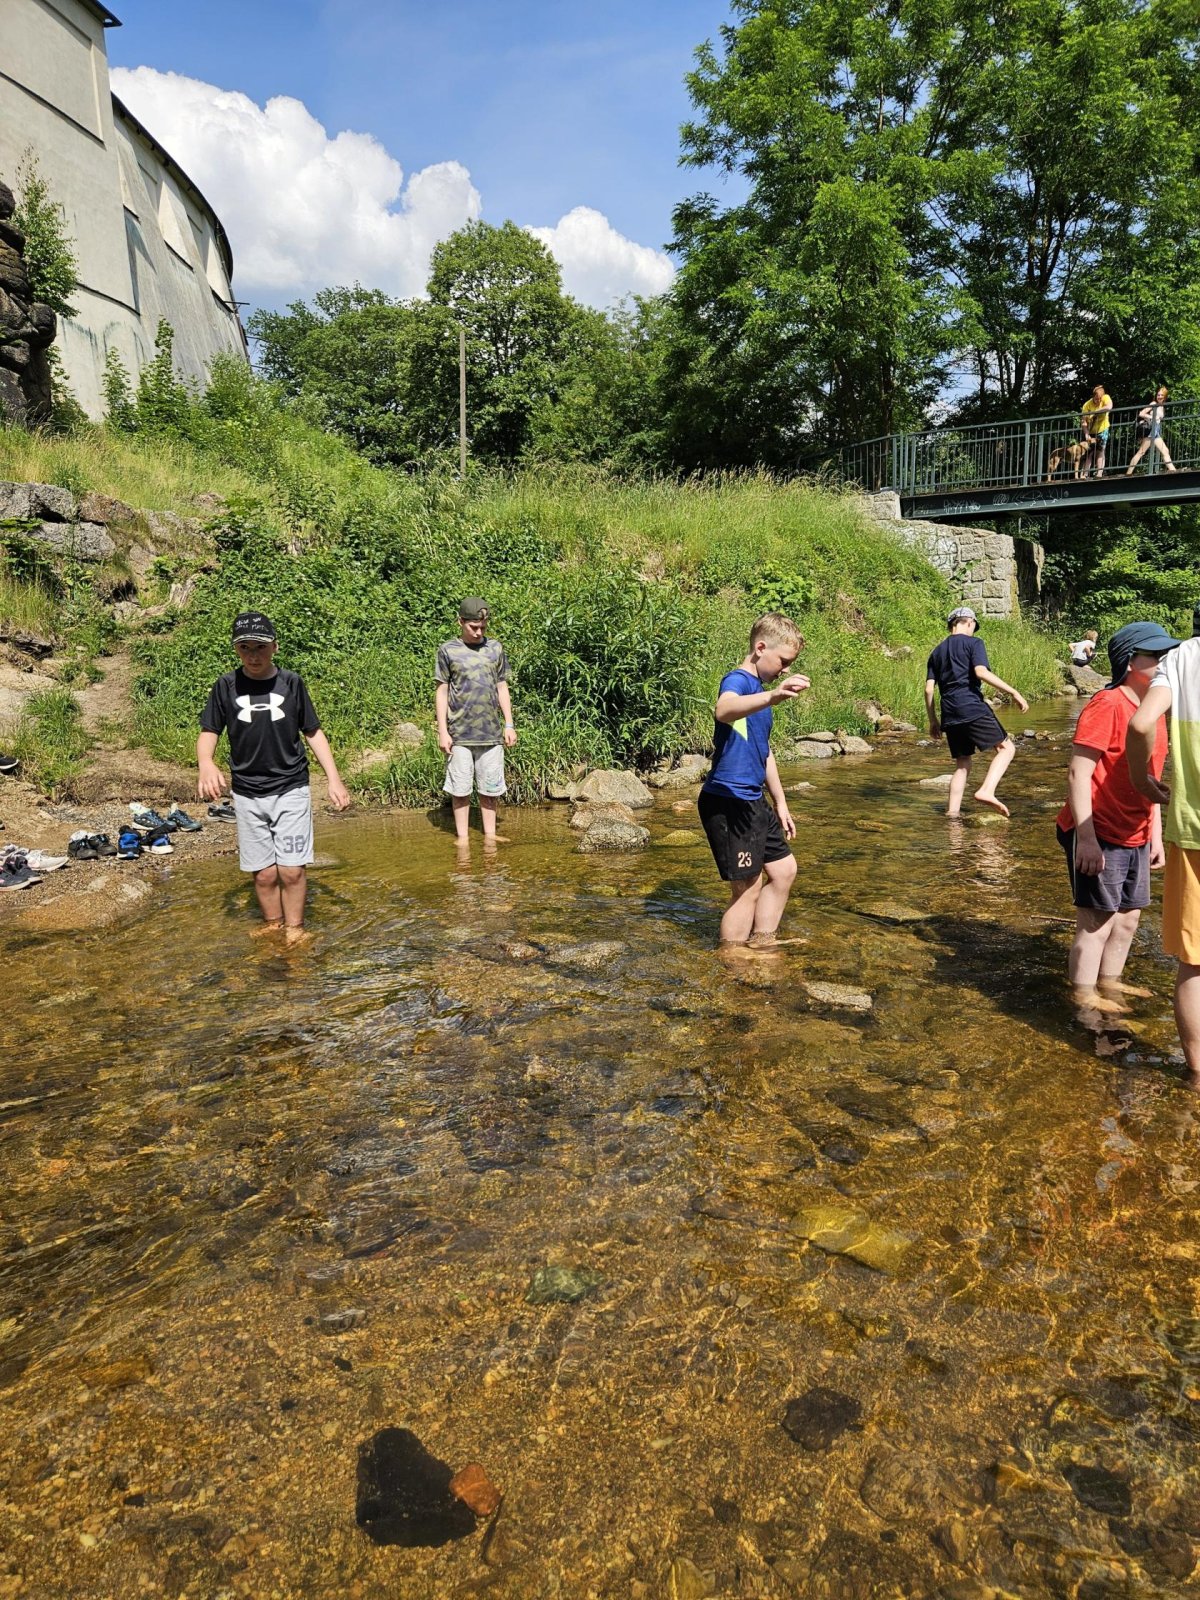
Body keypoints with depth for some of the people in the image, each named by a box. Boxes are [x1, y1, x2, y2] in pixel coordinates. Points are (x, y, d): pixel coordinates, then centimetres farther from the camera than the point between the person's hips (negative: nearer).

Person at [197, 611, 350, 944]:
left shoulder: (291, 682, -2)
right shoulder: (226, 686, -2)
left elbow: (313, 732, 4)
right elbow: (208, 732, 1)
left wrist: (334, 779, -3)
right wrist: (206, 764, -21)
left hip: (291, 790, -1)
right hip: (247, 794, 1)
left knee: (292, 870, -5)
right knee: (264, 873, 4)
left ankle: (294, 930, 14)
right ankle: (272, 926, 25)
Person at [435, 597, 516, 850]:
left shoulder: (495, 648, 9)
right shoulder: (448, 650, 1)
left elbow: (502, 688, 13)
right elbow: (441, 692, 2)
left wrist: (509, 725, 8)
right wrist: (442, 731, -3)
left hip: (491, 732, 2)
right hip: (459, 733, -2)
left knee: (489, 787, 7)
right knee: (460, 788, 3)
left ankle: (489, 834, 18)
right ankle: (462, 836, 14)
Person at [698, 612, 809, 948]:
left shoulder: (760, 692, 17)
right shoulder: (737, 680, -14)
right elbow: (723, 710, -41)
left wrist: (780, 803, 27)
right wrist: (772, 697, -57)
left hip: (752, 801, 10)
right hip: (728, 801, -10)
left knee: (784, 869, 18)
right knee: (748, 888, -4)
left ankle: (761, 945, 30)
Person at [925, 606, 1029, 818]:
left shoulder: (937, 651, 19)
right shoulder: (973, 643, 3)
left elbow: (929, 689, 13)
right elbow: (981, 672, -14)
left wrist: (932, 721, 18)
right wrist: (1014, 692, -13)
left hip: (950, 716, 6)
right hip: (973, 709, -6)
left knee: (962, 765, 13)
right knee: (1006, 747, 4)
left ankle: (952, 813, 5)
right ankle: (986, 791, -17)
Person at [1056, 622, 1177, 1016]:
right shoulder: (1107, 706, -16)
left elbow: (1150, 776, 19)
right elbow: (1078, 773, -20)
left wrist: (1156, 833, 17)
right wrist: (1086, 838, -25)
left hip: (1134, 838, 9)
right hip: (1098, 837, -9)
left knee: (1128, 918, 18)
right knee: (1096, 923, 0)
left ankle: (1110, 984, 35)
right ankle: (1084, 999, 14)